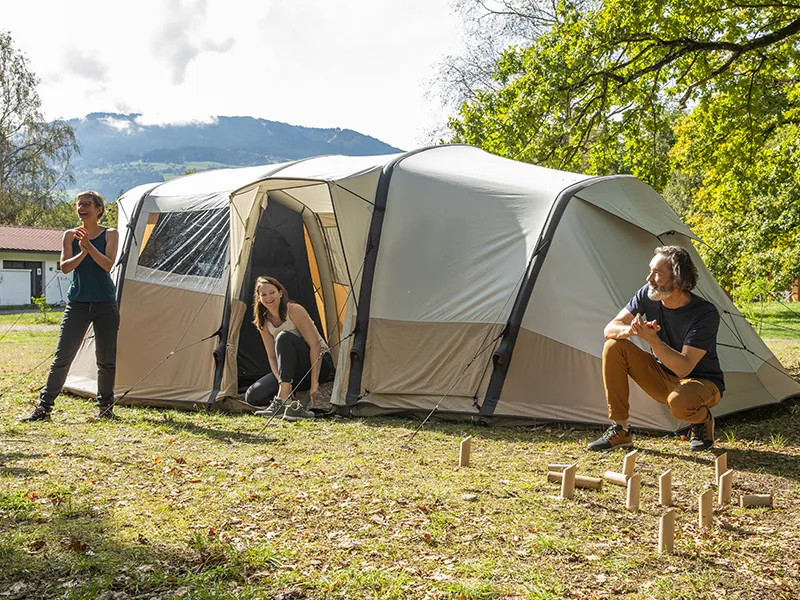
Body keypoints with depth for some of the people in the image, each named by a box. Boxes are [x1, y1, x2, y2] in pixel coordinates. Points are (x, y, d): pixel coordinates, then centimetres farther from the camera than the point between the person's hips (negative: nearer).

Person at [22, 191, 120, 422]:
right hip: (77, 303, 1)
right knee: (62, 355, -2)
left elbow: (108, 264, -14)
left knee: (106, 358, 5)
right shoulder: (70, 235, 5)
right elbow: (65, 267, -7)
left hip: (105, 303, -1)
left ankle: (106, 407, 19)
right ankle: (44, 407, 3)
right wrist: (82, 252, -24)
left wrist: (89, 246, -27)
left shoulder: (110, 234, 0)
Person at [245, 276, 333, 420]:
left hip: (319, 364, -6)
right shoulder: (264, 323, 2)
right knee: (253, 396, -12)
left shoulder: (294, 310, -16)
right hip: (297, 373, 6)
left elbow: (315, 345, -21)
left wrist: (314, 382, -27)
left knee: (284, 338, -33)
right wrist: (281, 383, -18)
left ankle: (281, 400, -36)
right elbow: (272, 358, 1)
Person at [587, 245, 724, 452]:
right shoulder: (648, 294, -10)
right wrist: (629, 330, -33)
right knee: (614, 346, -16)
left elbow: (683, 368, -30)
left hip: (702, 382, -5)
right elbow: (610, 329, -10)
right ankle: (619, 431, -11)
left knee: (679, 402, -41)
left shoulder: (706, 314, -26)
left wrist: (652, 339, -42)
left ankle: (703, 420, 1)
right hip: (663, 379, 6)